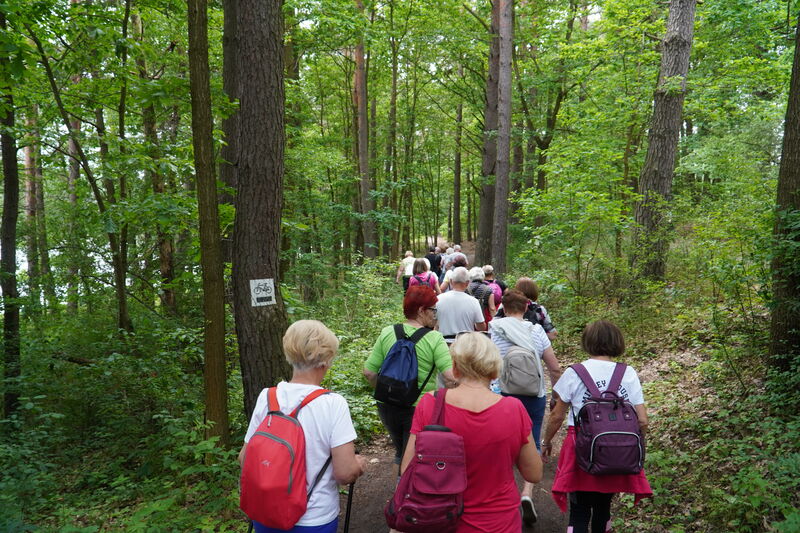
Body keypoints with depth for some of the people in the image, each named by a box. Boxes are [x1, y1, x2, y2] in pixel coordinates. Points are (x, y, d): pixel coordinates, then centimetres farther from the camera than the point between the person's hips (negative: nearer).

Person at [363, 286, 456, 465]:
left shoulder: (387, 333, -3)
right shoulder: (434, 338, -13)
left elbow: (369, 372, -4)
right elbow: (451, 378, -21)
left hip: (388, 406, 4)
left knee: (400, 451, 27)